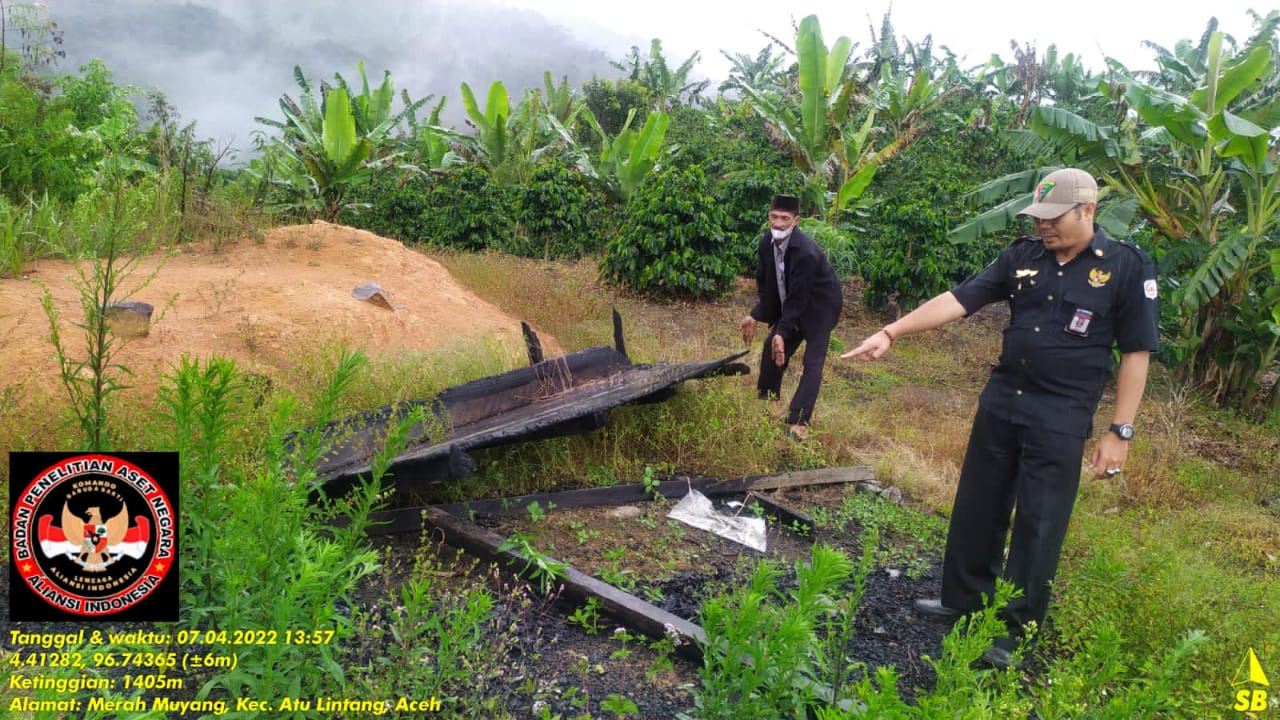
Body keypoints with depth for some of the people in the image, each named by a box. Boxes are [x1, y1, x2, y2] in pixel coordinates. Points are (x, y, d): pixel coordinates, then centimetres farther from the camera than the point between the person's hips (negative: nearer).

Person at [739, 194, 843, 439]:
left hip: (818, 307, -7)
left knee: (812, 363, -12)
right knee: (772, 347, 14)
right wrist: (755, 316, -5)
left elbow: (798, 297, -30)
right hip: (791, 304, 8)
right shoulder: (767, 241, -11)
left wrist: (782, 332, -30)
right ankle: (769, 401, 32)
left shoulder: (806, 252, -33)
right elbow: (764, 283, 0)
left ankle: (798, 422, -13)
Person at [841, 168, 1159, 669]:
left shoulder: (1127, 267, -8)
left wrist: (1119, 431, -8)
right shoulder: (1023, 256, 2)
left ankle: (1015, 631, 20)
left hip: (1060, 421, -4)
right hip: (999, 405, 4)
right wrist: (891, 332, -13)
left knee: (1038, 526, 3)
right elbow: (958, 300, -4)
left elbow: (1136, 353, -6)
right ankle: (963, 599, 33)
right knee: (976, 509, 14)